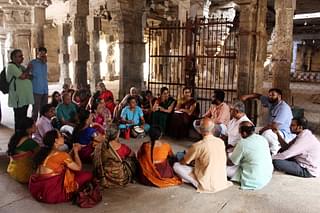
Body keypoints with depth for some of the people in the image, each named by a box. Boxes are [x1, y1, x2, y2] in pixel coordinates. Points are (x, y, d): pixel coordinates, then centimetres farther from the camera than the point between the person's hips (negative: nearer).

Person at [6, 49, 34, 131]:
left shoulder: (21, 67, 17)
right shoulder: (11, 66, -7)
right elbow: (22, 76, -16)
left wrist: (26, 76, -7)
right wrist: (28, 68, 0)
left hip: (25, 98, 8)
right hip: (18, 99, -8)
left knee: (23, 119, 14)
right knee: (19, 120, -3)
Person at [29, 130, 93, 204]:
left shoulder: (44, 151, 10)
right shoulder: (60, 154, -14)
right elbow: (78, 167, -4)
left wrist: (73, 151, 17)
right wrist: (76, 152, 8)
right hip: (52, 193, -9)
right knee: (88, 175, -7)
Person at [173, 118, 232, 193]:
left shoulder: (198, 146, -20)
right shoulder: (221, 142, -3)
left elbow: (183, 162, -5)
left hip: (207, 185, -6)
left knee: (176, 166, 0)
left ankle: (197, 183, -6)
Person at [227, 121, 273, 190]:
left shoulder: (243, 143, -18)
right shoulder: (263, 139, 2)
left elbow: (231, 163, -6)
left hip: (255, 181, -7)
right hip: (267, 178, 7)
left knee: (226, 169, 1)